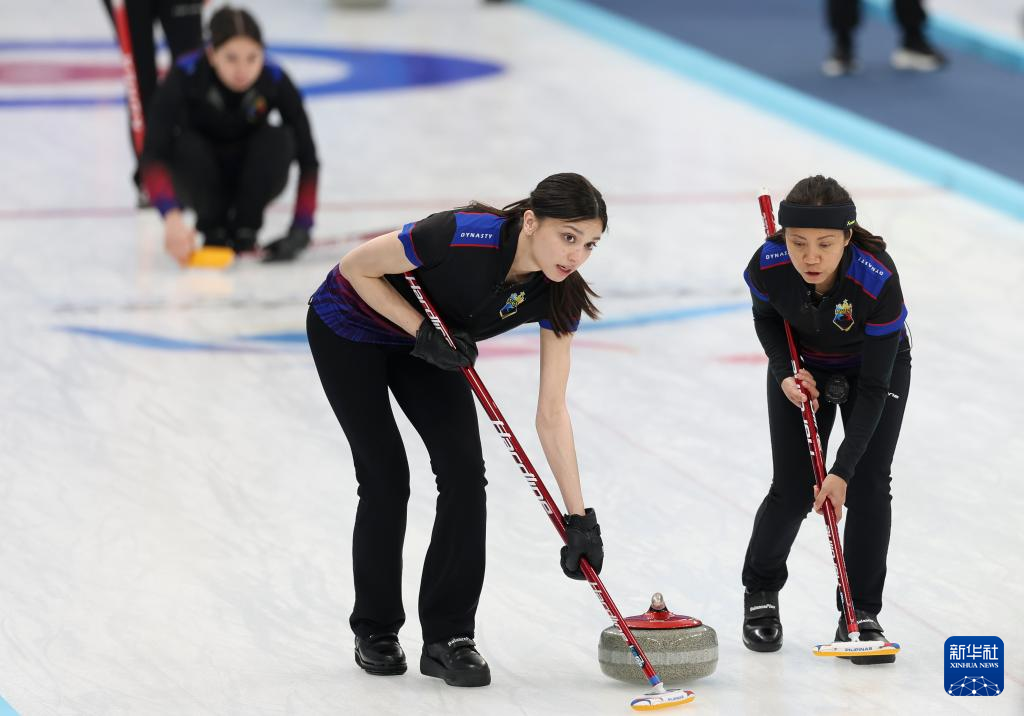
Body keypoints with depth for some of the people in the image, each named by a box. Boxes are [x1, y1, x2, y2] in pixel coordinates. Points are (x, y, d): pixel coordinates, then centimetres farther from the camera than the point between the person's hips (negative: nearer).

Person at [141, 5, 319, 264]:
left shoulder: (276, 81, -25)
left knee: (278, 138, -29)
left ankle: (245, 229, -12)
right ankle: (213, 230, -8)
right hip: (203, 180, 0)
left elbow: (307, 158, -22)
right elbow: (153, 155, -36)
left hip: (252, 181, 1)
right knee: (187, 146, -32)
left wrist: (301, 226, -33)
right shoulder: (184, 77, -30)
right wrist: (172, 217, -52)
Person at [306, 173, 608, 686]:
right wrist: (424, 332, -30)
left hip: (423, 344, 5)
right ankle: (375, 632, 15)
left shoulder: (558, 293, -21)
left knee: (465, 470, -10)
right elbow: (356, 267, -24)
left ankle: (449, 638, -2)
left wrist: (579, 517, -19)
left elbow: (552, 412, -16)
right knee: (386, 477, -6)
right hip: (348, 330, -5)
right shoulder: (463, 238, -38)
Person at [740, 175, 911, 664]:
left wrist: (843, 471, -34)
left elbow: (873, 388, -32)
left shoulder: (879, 280, -39)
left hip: (876, 364, -2)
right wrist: (786, 374, -21)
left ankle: (861, 615, 5)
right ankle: (760, 594, 22)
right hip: (803, 365, 2)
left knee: (869, 486, -10)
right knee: (792, 489, -3)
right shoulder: (768, 265, -32)